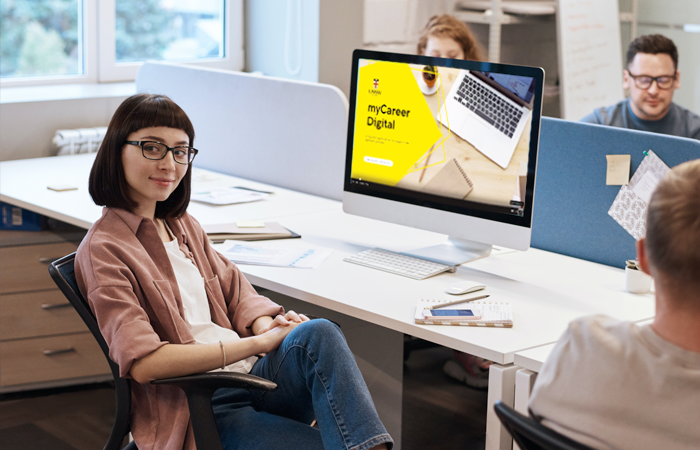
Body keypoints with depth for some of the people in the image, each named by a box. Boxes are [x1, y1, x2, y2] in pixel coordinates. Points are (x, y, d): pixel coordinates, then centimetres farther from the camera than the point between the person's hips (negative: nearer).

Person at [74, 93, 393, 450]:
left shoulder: (181, 224, 20)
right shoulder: (103, 250, -5)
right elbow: (143, 363, -16)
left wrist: (264, 323, -3)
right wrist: (257, 343, -16)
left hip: (250, 377, 7)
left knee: (318, 333, -28)